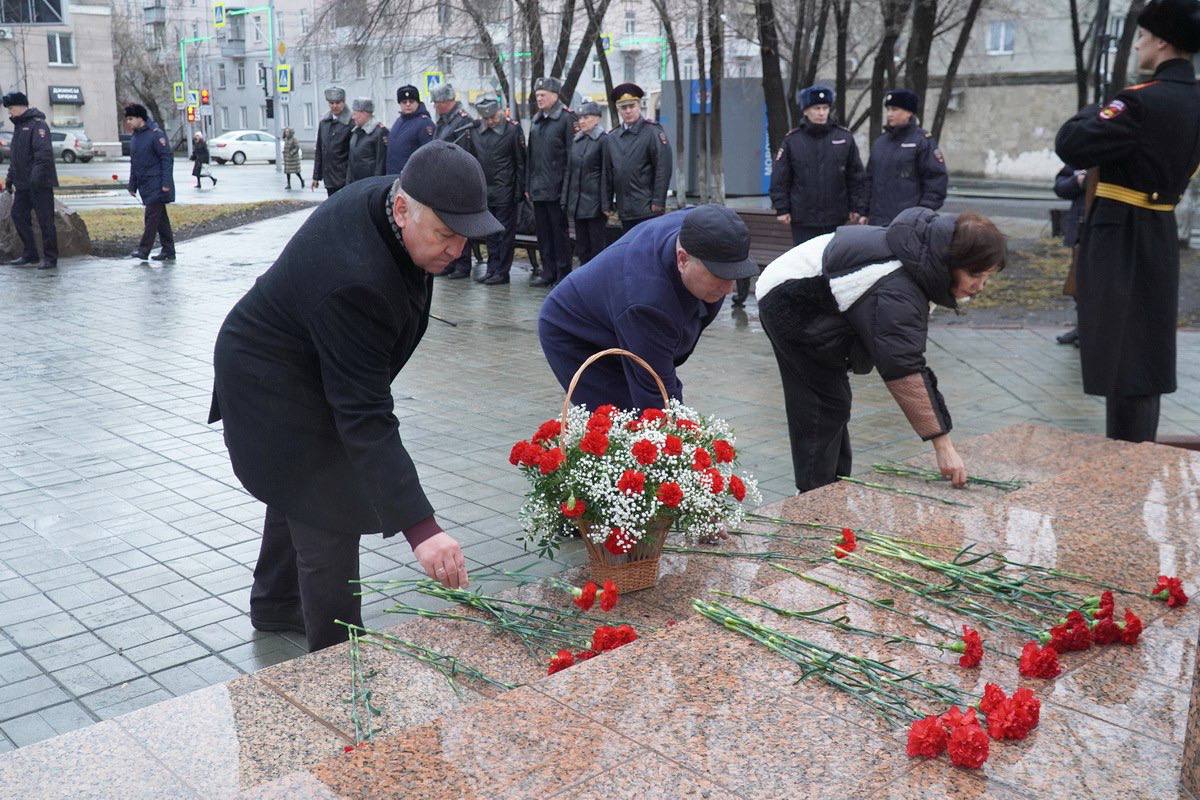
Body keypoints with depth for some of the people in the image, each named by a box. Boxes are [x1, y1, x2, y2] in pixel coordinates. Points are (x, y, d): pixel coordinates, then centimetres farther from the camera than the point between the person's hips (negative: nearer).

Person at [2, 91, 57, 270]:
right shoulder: (19, 125, 18)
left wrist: (37, 174, -31)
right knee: (19, 216, 10)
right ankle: (30, 255, 19)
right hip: (22, 183, 9)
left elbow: (44, 152, -23)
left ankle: (50, 258, 2)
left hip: (40, 183, -9)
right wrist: (10, 178, 23)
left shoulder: (37, 124, -11)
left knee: (45, 220, -4)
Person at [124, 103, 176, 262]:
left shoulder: (156, 134, -11)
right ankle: (168, 250, 14)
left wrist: (166, 183, -19)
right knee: (160, 217, 10)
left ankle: (144, 249, -9)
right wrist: (132, 185, 19)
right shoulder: (135, 137, 15)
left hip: (157, 185, -8)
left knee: (151, 216, -10)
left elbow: (167, 159, -14)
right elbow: (134, 163, 22)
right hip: (145, 185, 8)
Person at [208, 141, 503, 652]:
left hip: (302, 367, 10)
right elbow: (365, 417, -42)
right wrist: (420, 528, -45)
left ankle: (275, 605, 49)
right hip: (273, 386, -10)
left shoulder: (388, 195, -15)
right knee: (329, 526, -9)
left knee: (300, 492, 26)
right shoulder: (353, 279, -41)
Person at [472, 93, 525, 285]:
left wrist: (519, 190, -9)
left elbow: (520, 162, -6)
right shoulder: (477, 130, 7)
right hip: (485, 189, 5)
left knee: (505, 231, 0)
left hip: (505, 191, -5)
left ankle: (502, 271, 4)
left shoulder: (512, 130, -7)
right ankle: (492, 269, 18)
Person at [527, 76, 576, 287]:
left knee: (559, 231, 0)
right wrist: (528, 185, 13)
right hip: (538, 188, 7)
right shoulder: (536, 120, 15)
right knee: (542, 231, 10)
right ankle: (548, 272, 19)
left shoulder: (566, 118, -6)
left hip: (556, 188, -7)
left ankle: (563, 274, 7)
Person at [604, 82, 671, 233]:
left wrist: (658, 202, -13)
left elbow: (663, 169, -9)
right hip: (625, 211, 5)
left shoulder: (653, 132, -4)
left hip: (648, 209, -5)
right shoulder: (611, 138, 12)